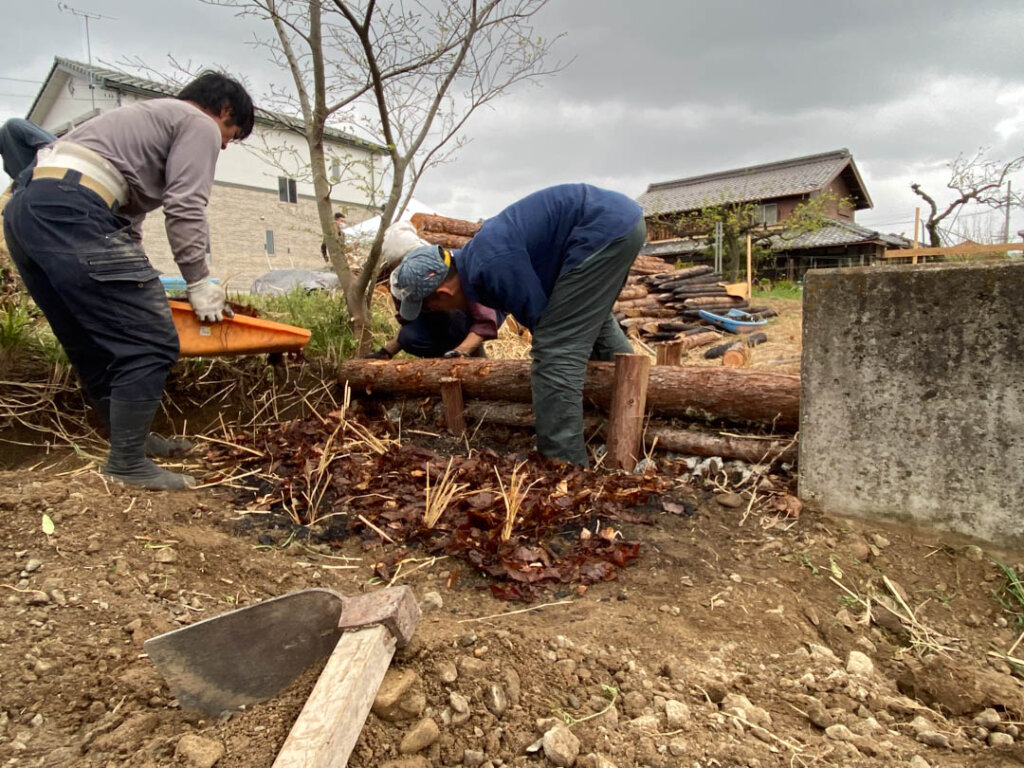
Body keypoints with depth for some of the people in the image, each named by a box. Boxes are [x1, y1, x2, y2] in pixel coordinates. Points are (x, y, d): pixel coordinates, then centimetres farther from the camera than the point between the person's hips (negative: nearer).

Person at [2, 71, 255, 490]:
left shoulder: (151, 118, 35)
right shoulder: (199, 125, 8)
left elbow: (127, 211, 32)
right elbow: (185, 209, -6)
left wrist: (136, 285, 31)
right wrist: (200, 284, 1)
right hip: (69, 212, -10)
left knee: (93, 344, 17)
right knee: (150, 342, -8)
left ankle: (132, 437, 29)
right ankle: (127, 464, -3)